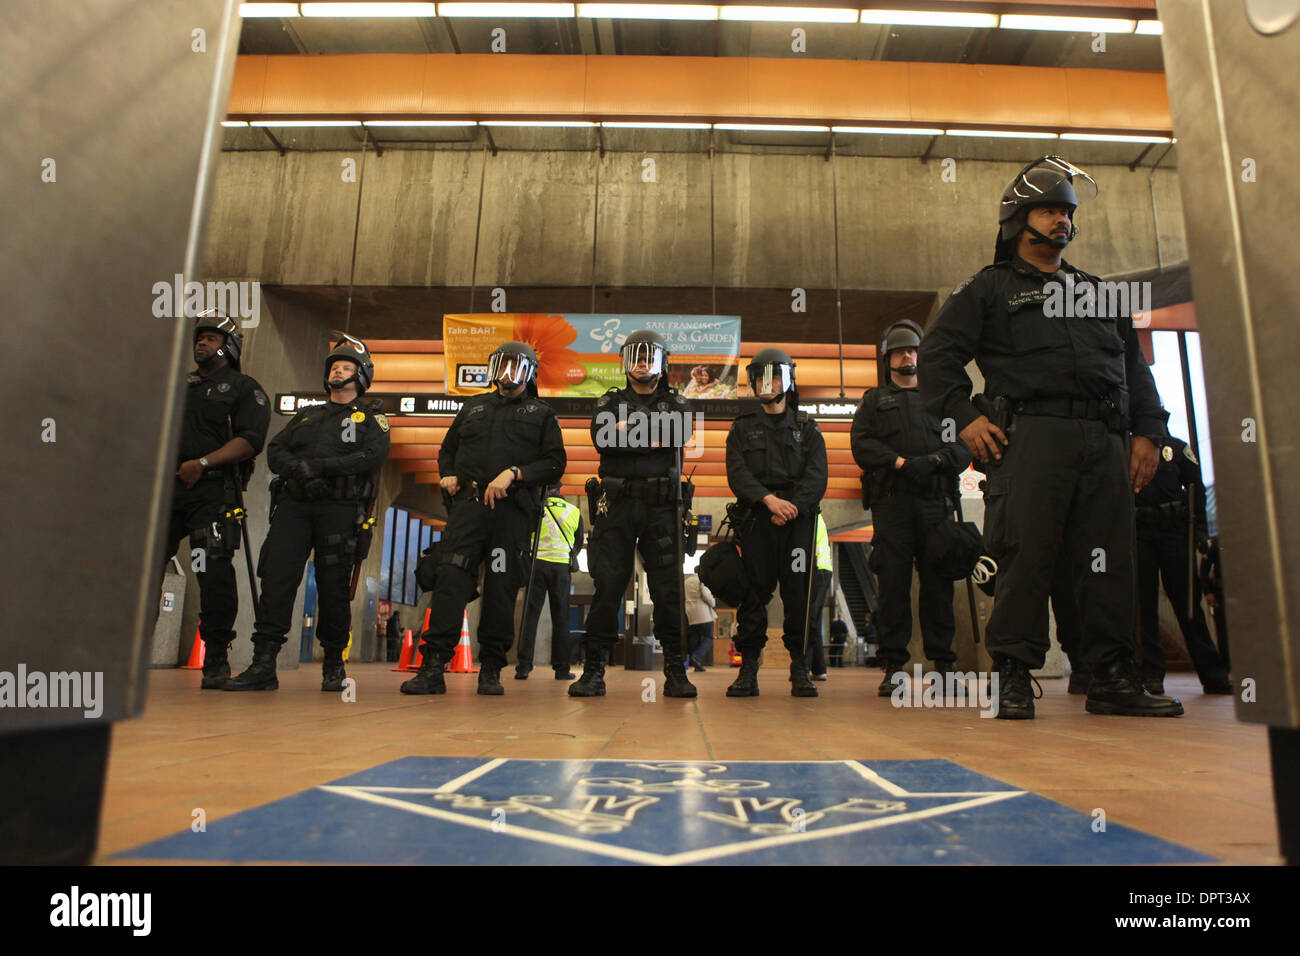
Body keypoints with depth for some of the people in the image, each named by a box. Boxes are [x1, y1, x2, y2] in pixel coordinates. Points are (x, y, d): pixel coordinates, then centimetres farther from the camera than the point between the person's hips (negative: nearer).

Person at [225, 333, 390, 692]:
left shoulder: (370, 418, 12)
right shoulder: (307, 415, 26)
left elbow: (374, 455, -8)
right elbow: (275, 450, 15)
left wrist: (320, 466, -14)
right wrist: (297, 470, -8)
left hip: (340, 508, -4)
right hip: (294, 504, 4)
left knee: (333, 588, -3)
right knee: (276, 578, -7)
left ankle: (334, 666, 11)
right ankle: (263, 665, -6)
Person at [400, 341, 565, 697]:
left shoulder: (541, 414, 14)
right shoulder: (473, 407, 24)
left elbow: (555, 463, 3)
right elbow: (447, 450, 30)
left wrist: (514, 474, -11)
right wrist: (448, 475, 8)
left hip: (513, 511, -2)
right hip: (468, 504, 2)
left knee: (502, 589, -2)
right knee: (451, 579, -10)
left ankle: (491, 670, 7)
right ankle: (432, 667, -10)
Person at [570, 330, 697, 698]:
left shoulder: (676, 402, 16)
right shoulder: (610, 402, 16)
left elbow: (680, 433, -8)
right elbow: (602, 438, -5)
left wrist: (629, 427, -10)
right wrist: (651, 437, -9)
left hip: (661, 507, 0)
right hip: (616, 505, 0)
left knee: (668, 589, 0)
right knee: (607, 587, -2)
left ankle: (675, 671, 8)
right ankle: (593, 671, 5)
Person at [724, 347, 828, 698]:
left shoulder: (807, 428, 17)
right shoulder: (742, 428, 17)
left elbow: (817, 475, 3)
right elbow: (737, 472, 1)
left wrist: (794, 505, -14)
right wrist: (769, 499, -15)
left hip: (797, 518, 0)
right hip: (755, 519, 0)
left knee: (799, 593, -3)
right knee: (753, 592, -3)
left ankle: (800, 670, 5)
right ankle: (748, 669, 3)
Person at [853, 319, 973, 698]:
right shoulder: (873, 401, 20)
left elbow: (963, 446, 10)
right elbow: (861, 444, 3)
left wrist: (934, 461, -10)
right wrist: (901, 462, -12)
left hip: (937, 501, 1)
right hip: (892, 501, -1)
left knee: (939, 582, -2)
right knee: (893, 584, -5)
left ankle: (943, 665, 5)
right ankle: (893, 667, -1)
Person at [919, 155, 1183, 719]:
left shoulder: (1096, 292, 30)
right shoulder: (990, 287, 13)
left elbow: (1135, 366, 28)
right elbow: (937, 354, 4)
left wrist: (1148, 432, 15)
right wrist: (964, 417, -9)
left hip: (1105, 440, 5)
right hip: (1031, 435, -5)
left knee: (1110, 560, 3)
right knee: (1027, 555, -11)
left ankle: (1113, 678, 12)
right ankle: (1014, 677, -3)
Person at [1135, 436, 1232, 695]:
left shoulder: (1177, 447, 16)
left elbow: (1196, 487, 12)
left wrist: (1199, 528, 1)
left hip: (1175, 528, 1)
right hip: (1138, 532, 0)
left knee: (1188, 600, 1)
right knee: (1143, 603, -3)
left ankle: (1213, 674, 7)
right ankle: (1151, 674, -1)